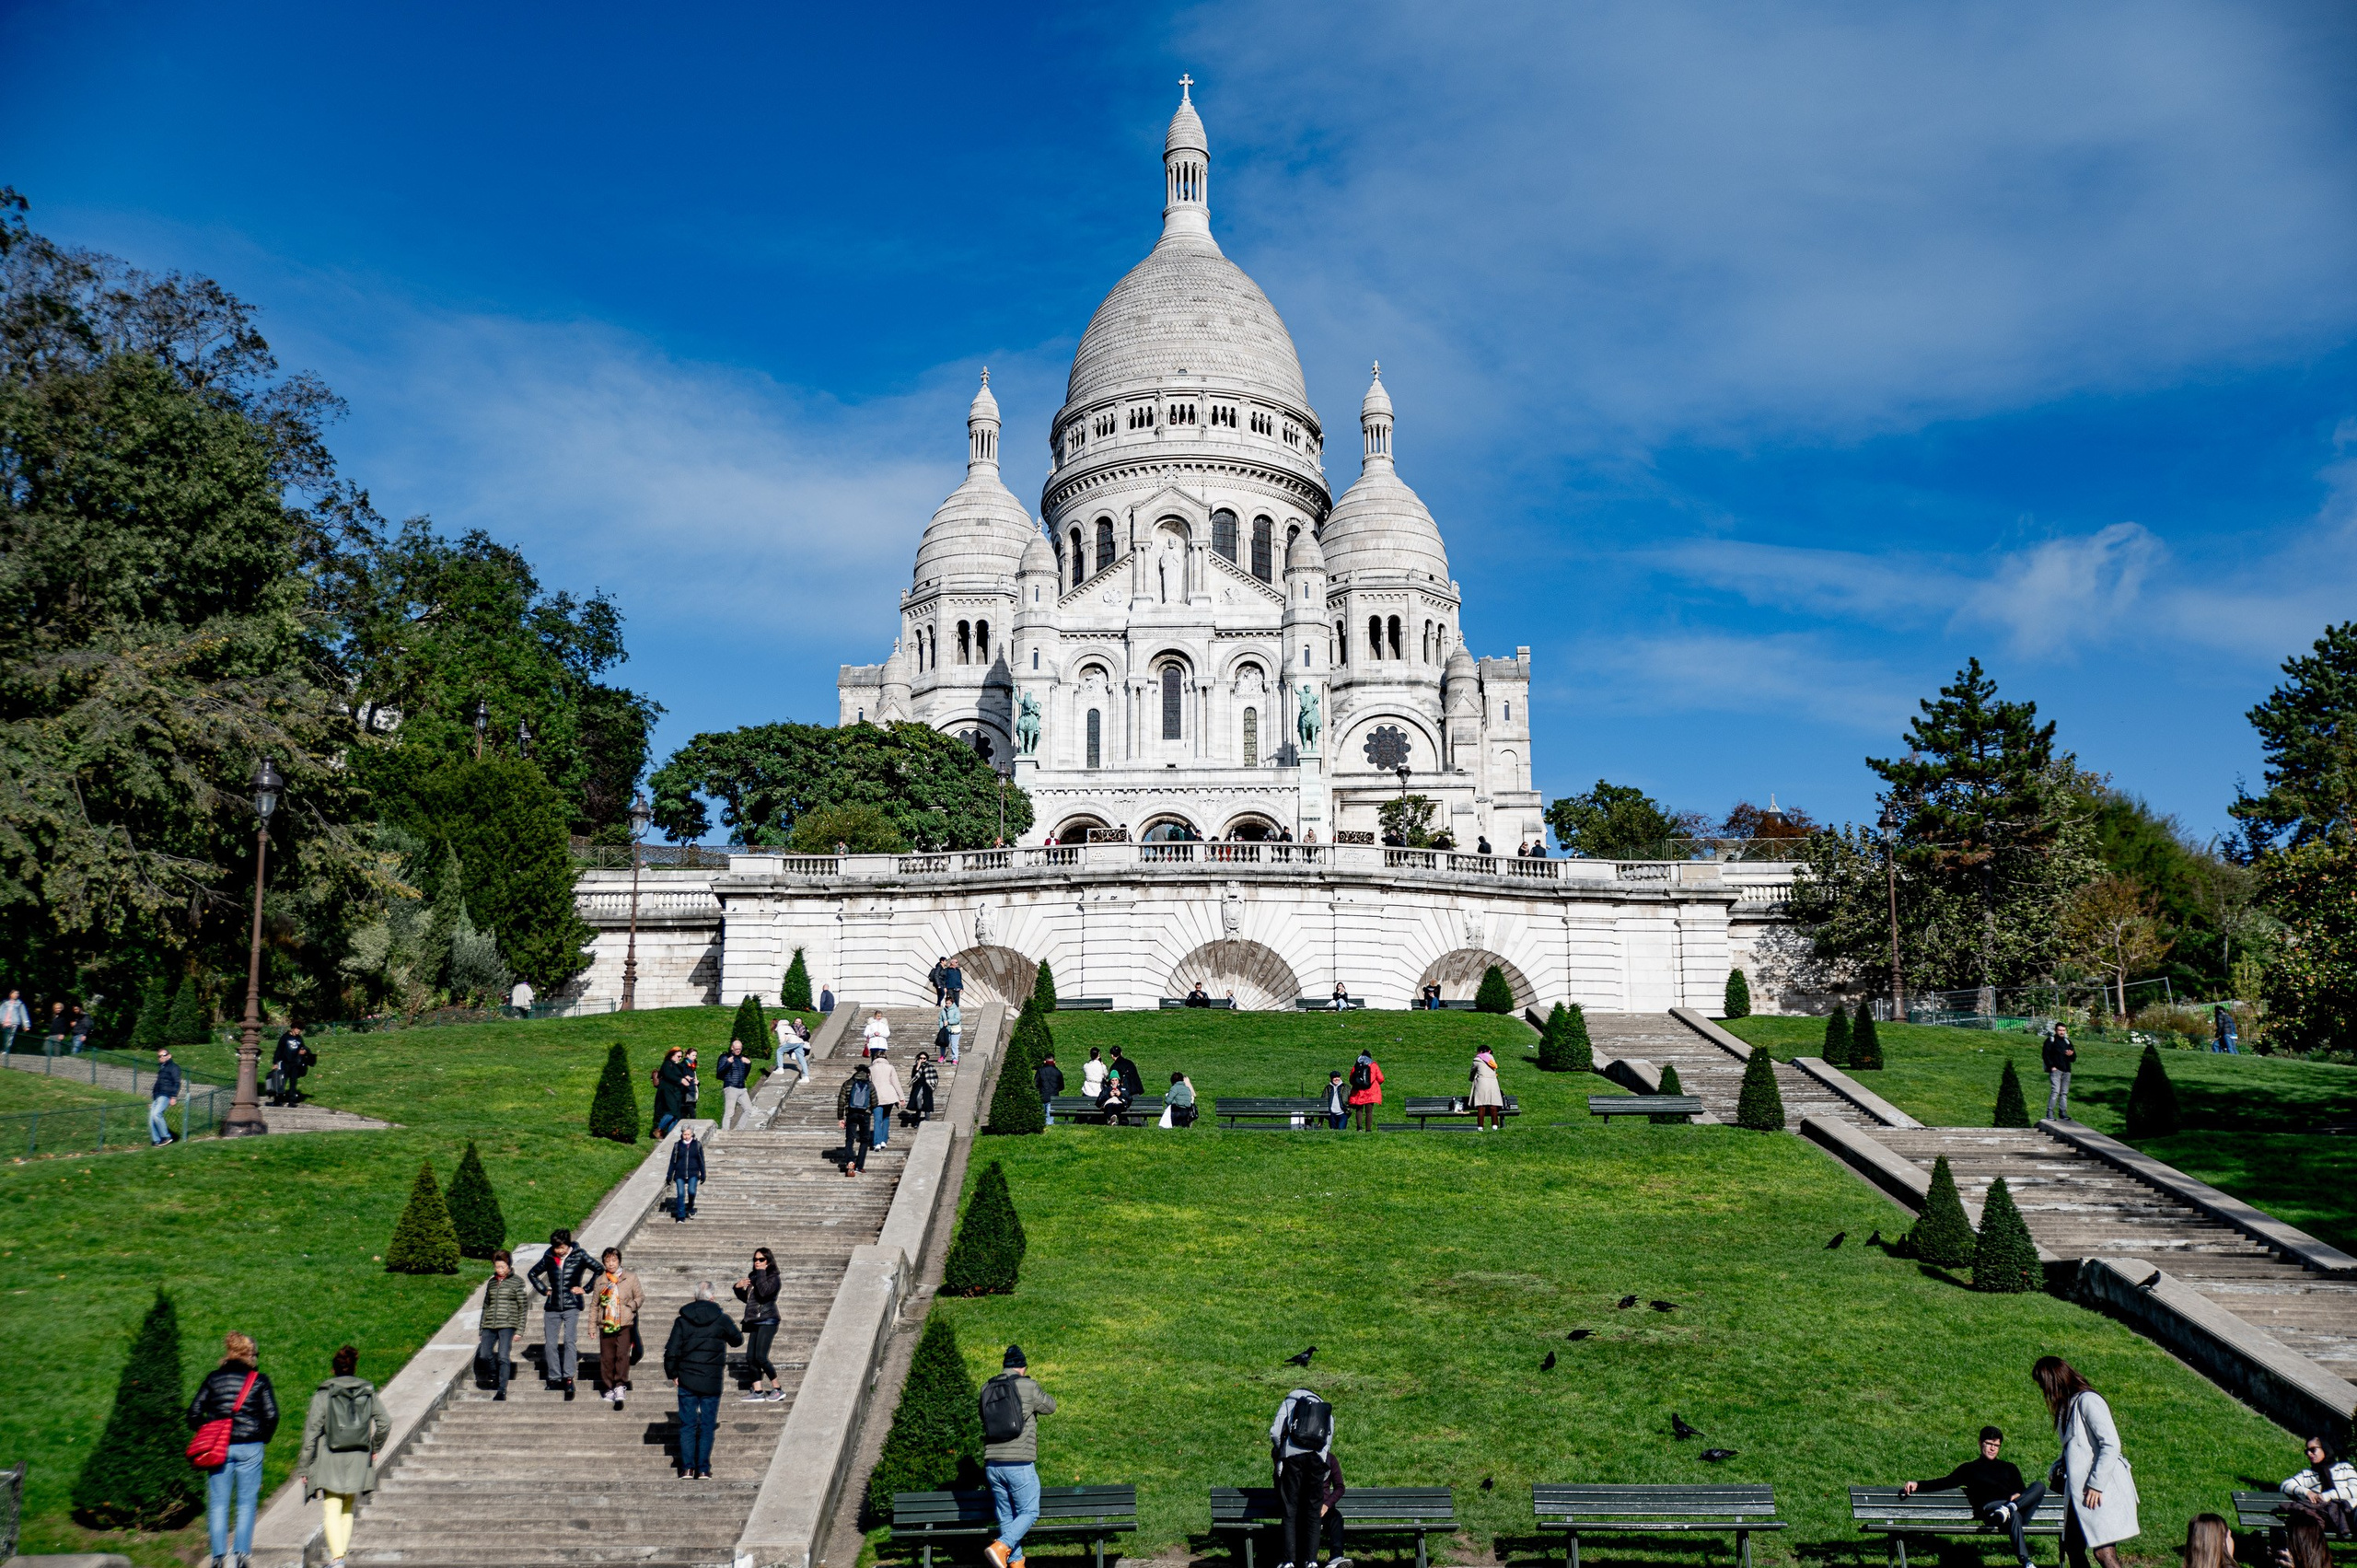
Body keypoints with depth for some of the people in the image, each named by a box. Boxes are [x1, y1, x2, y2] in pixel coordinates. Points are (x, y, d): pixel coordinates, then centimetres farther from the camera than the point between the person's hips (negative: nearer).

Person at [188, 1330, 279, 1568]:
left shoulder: (213, 1377, 7)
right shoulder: (259, 1379, 0)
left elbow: (194, 1411, 4)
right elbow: (271, 1414, -5)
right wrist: (263, 1438, 10)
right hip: (250, 1447, -2)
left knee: (218, 1504, 7)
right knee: (246, 1503, 6)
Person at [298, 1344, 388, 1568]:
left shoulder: (323, 1393, -2)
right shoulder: (368, 1392, 5)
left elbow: (312, 1431, -4)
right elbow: (385, 1423, 0)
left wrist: (303, 1468, 1)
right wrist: (374, 1448, 17)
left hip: (329, 1458, -3)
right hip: (358, 1460, 3)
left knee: (331, 1509, -6)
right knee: (348, 1510, 16)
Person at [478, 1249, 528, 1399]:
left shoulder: (517, 1282, 2)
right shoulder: (492, 1282, 16)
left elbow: (523, 1307, 0)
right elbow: (486, 1306, 21)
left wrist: (519, 1330, -6)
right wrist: (481, 1329, 17)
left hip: (507, 1324, -4)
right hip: (489, 1325, 4)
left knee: (503, 1356, -14)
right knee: (483, 1355, -8)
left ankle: (502, 1390, -10)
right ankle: (496, 1378, 18)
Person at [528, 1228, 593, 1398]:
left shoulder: (579, 1256, -4)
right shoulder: (549, 1258, 5)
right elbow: (532, 1274, 21)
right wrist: (544, 1290, 10)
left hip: (571, 1306, -4)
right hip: (552, 1307, 4)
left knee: (569, 1341, -16)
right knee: (550, 1343, 4)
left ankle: (568, 1378, -18)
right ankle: (554, 1377, 14)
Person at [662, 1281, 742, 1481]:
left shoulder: (682, 1320, -2)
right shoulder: (721, 1320, -4)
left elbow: (671, 1351, -4)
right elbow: (738, 1340, 12)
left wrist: (673, 1374, 8)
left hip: (687, 1381, 1)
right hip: (712, 1382, -1)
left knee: (687, 1425, 8)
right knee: (707, 1426, 6)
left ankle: (687, 1468, 4)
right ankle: (704, 1469, 4)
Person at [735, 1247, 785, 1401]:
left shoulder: (773, 1278, -6)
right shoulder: (753, 1276, 17)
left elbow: (764, 1292, -25)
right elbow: (747, 1298, 24)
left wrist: (761, 1273, -15)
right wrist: (738, 1287, 6)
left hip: (767, 1321, -8)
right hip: (755, 1322, 8)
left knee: (760, 1357, -14)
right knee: (750, 1357, 1)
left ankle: (778, 1389, -4)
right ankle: (758, 1392, 5)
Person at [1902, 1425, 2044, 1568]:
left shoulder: (2008, 1467, 35)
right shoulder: (1970, 1468, 28)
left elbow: (2021, 1490, 24)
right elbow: (1946, 1482, 17)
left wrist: (2018, 1495, -3)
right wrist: (1918, 1484, 2)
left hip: (2021, 1509, 3)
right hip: (1990, 1507, -3)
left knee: (2040, 1486, -27)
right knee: (2014, 1515, -42)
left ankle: (2010, 1507, -45)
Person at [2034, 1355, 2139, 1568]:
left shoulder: (2087, 1401, -13)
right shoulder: (2067, 1405, 15)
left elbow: (2111, 1444, -18)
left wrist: (2096, 1485, -18)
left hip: (2102, 1489, -10)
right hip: (2078, 1490, 10)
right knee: (2073, 1548, 11)